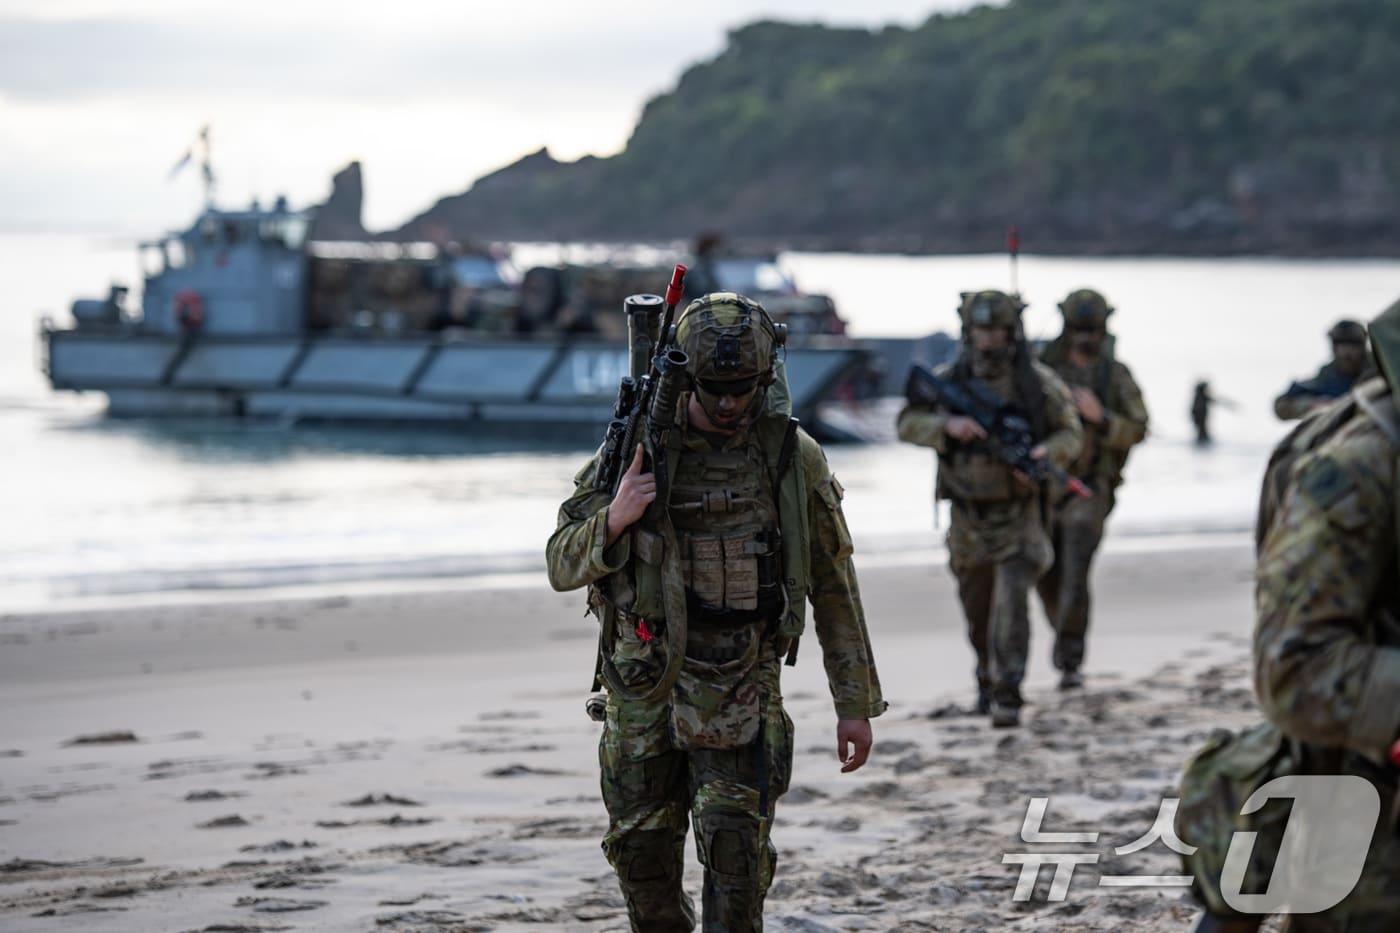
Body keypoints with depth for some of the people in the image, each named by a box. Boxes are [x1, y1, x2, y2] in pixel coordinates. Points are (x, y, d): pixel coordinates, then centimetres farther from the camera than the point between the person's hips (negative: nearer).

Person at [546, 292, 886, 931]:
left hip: (740, 687, -2)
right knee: (643, 853, 10)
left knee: (736, 853, -12)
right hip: (643, 687, 2)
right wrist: (613, 520, -24)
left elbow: (832, 585, 3)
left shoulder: (794, 458, -4)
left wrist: (856, 704, 3)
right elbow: (563, 566, -2)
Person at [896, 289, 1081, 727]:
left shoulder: (1038, 382, -8)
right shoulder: (949, 379, -4)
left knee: (1011, 598, -18)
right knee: (977, 608, 17)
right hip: (968, 515, 3)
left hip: (1018, 514, -3)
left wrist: (1044, 453, -25)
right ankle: (987, 681, 42)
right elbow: (908, 423, -11)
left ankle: (1007, 696, -19)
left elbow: (1069, 434, -2)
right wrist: (948, 424, -30)